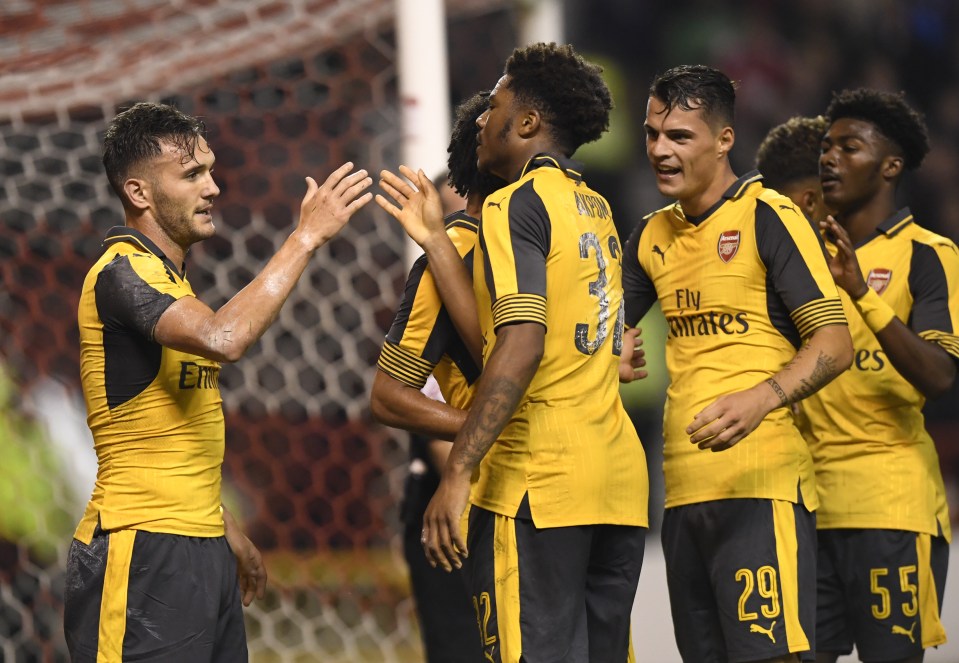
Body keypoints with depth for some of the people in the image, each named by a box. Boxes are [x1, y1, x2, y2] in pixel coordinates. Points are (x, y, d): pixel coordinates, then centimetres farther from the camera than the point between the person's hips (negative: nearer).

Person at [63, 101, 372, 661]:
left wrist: (225, 530, 25)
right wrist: (308, 236, -24)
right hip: (141, 553, -10)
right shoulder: (122, 273, -13)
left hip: (200, 551, 10)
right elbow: (223, 338, -31)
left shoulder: (167, 278, 19)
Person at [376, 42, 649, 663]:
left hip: (538, 481, -8)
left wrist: (457, 474, -20)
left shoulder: (519, 203, -5)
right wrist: (435, 239, 25)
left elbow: (520, 346, -18)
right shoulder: (595, 209, 19)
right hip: (619, 476, 8)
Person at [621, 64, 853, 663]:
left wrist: (759, 400, -28)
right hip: (683, 490, 7)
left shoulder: (768, 216, -6)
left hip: (761, 484, -7)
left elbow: (834, 344, -10)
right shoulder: (653, 237, 16)